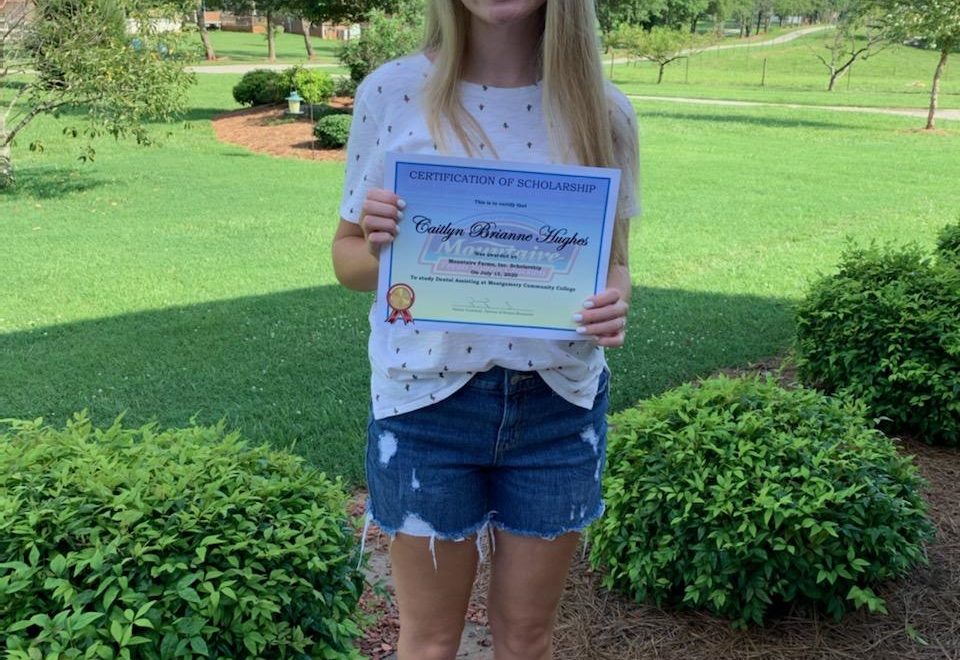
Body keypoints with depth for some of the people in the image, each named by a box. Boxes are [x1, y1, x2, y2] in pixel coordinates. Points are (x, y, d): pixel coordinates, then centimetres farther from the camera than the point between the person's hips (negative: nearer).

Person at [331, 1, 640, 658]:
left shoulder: (603, 109, -3)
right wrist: (379, 245, -22)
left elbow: (613, 256, 6)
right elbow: (348, 257, 1)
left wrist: (615, 304, -16)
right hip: (427, 400, -1)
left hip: (560, 403, 2)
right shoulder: (392, 92, -7)